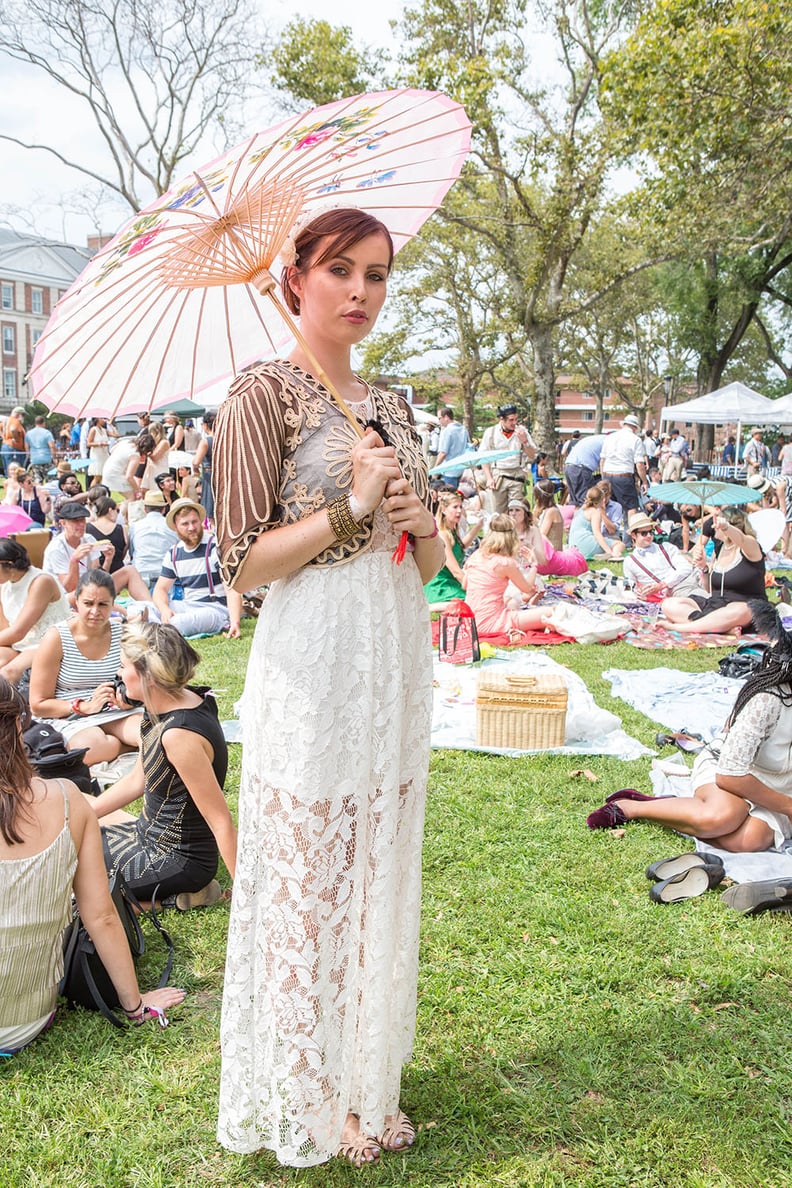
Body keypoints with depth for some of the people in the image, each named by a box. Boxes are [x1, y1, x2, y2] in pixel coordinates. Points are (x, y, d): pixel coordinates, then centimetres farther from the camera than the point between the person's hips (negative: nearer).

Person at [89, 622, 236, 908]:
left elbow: (221, 821, -28)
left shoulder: (179, 734, -32)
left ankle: (166, 898, -2)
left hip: (175, 860, -9)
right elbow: (138, 780, 10)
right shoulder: (161, 708, -3)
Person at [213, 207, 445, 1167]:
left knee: (379, 872, 14)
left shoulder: (390, 404, 14)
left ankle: (366, 1082, 32)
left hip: (398, 653, 7)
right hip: (314, 659, -7)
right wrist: (351, 508, -17)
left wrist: (419, 521, -4)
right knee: (307, 879, 2)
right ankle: (306, 1100, 23)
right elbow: (244, 563, -12)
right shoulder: (265, 392, -6)